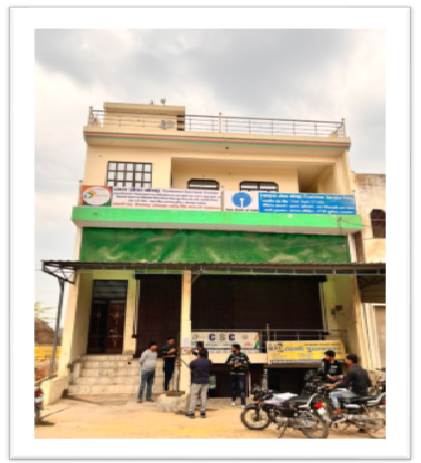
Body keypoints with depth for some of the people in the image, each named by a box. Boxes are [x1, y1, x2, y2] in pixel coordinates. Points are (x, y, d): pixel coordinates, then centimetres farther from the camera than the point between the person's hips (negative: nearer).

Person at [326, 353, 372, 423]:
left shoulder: (351, 371, -16)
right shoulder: (363, 370, 10)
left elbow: (345, 385, -20)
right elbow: (369, 384, 15)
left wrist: (332, 385, -12)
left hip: (355, 393, -9)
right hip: (364, 394, 9)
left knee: (333, 394, -5)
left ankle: (339, 416, -9)